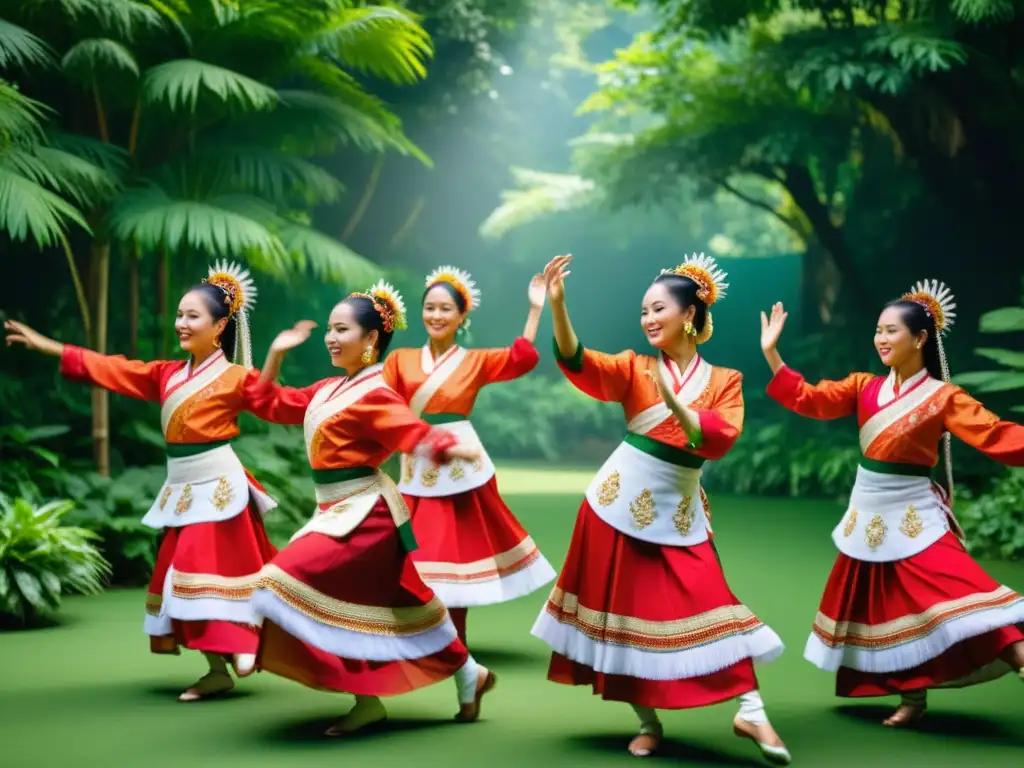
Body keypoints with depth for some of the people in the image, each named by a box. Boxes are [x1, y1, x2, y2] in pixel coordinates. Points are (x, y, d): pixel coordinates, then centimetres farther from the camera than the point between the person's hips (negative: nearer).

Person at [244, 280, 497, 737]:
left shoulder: (373, 395, -16)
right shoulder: (328, 390, 12)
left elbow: (414, 432, -29)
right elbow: (272, 404, 22)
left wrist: (451, 449, -49)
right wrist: (276, 354, 13)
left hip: (363, 513, -9)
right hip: (339, 512, 9)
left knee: (294, 584, -17)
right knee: (398, 600, 14)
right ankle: (468, 675, 24)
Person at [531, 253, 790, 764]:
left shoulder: (724, 381, 1)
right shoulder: (635, 368, 0)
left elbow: (720, 439, -15)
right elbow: (578, 362, -16)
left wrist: (674, 403, -28)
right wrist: (557, 305, -30)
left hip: (679, 511, -1)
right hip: (621, 502, 1)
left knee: (706, 604, -7)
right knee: (627, 608, 5)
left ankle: (750, 712, 0)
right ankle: (648, 723, 16)